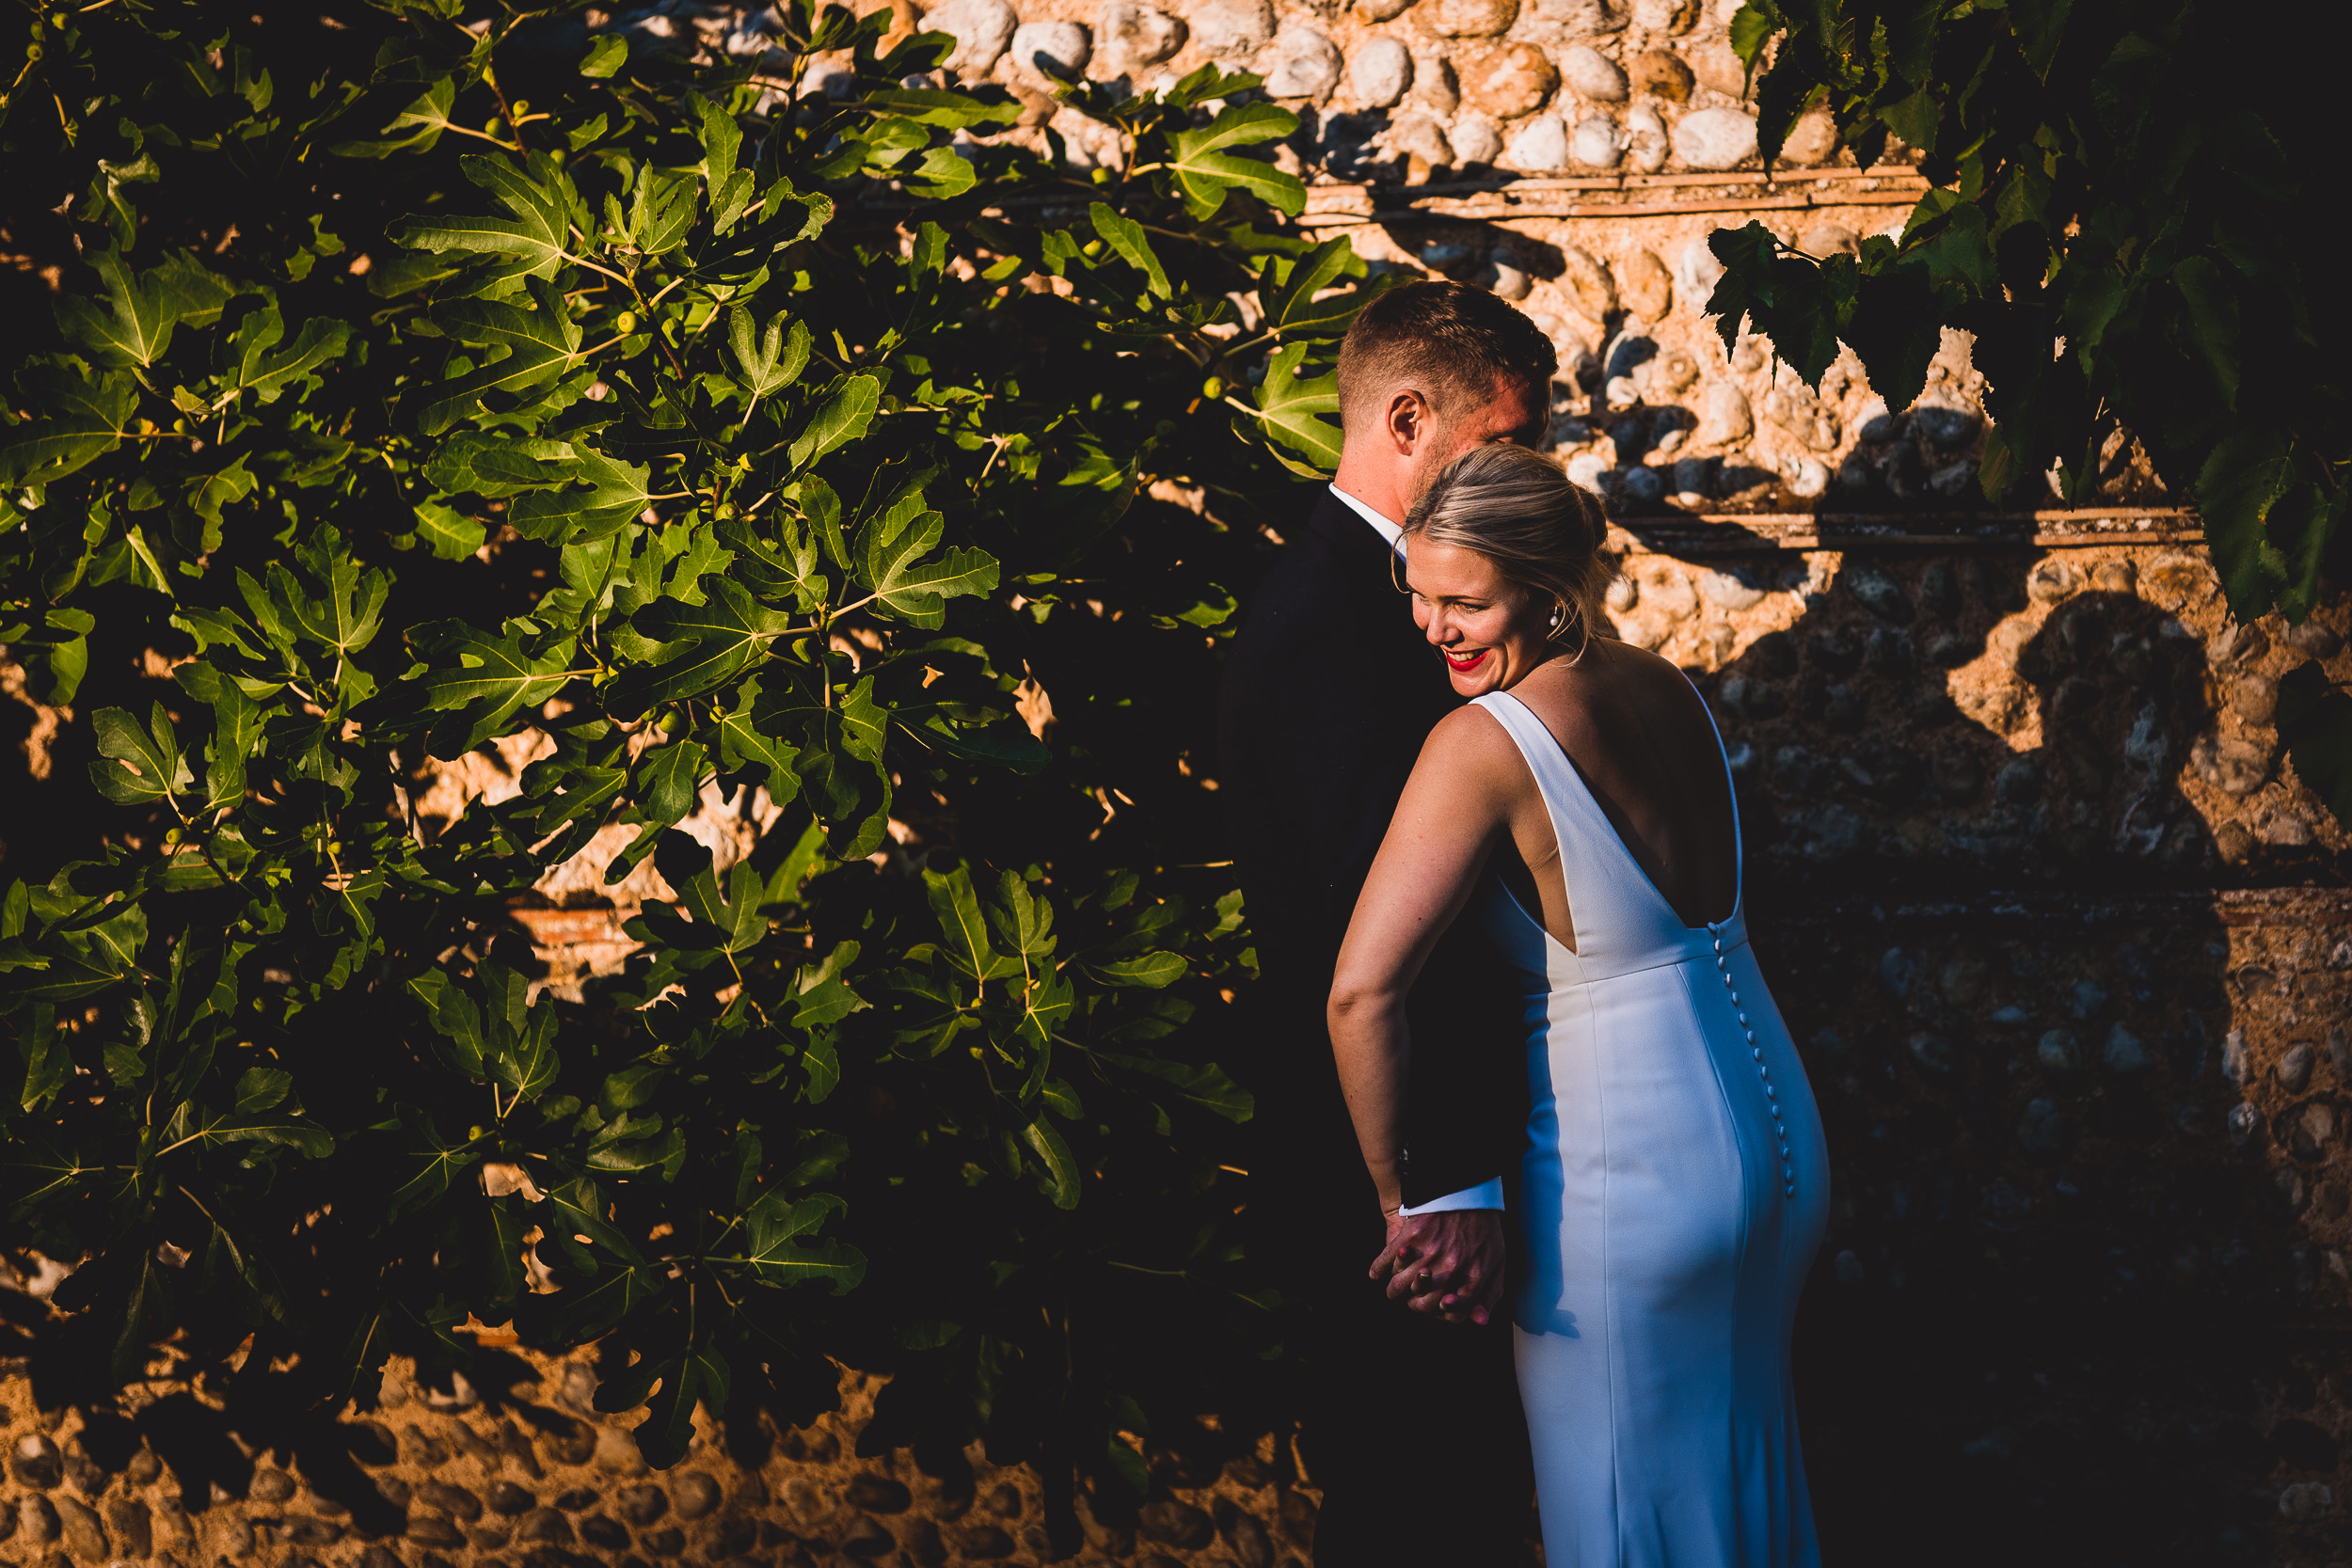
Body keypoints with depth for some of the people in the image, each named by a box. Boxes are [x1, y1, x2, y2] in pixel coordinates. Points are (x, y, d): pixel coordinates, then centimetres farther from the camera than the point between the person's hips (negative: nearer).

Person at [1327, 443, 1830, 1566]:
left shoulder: (1483, 742, -20)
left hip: (1628, 1179, -7)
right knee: (1740, 1470, 23)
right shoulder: (1661, 688, 2)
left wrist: (1406, 1201, -15)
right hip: (1780, 1133, 7)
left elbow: (1364, 990, -26)